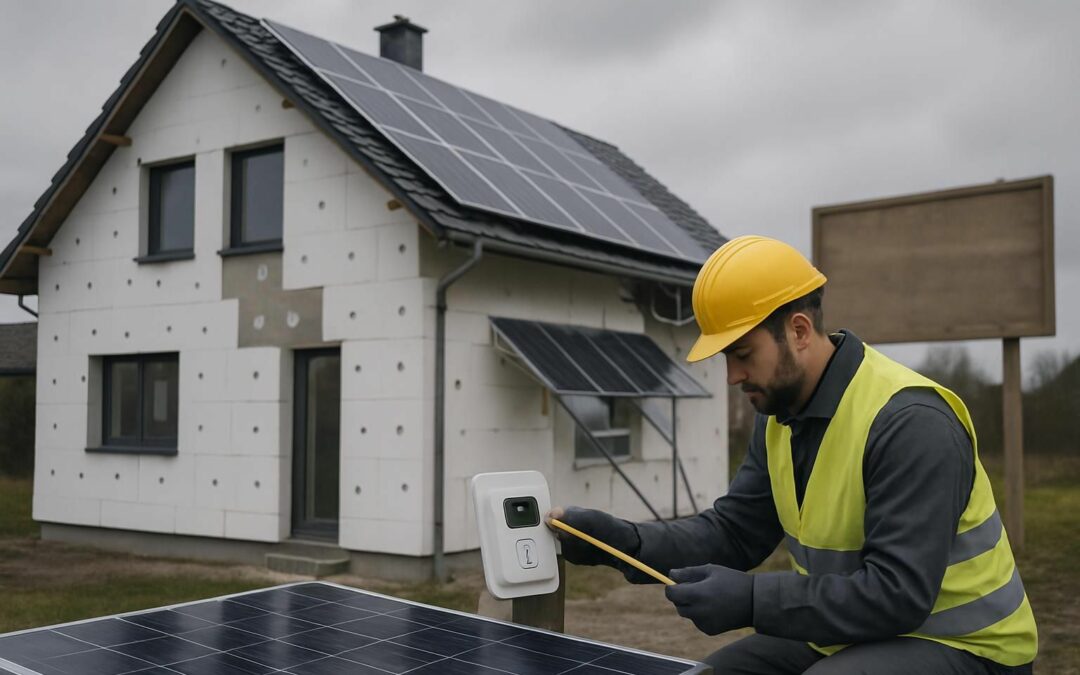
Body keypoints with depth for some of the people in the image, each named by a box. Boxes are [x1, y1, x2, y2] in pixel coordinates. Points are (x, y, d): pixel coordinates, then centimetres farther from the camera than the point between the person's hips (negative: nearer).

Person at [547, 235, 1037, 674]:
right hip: (851, 635, 8)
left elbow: (899, 593, -30)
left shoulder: (908, 422, -27)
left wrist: (752, 601, -32)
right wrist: (624, 541, -14)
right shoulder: (781, 415, 1)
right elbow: (731, 533, 1)